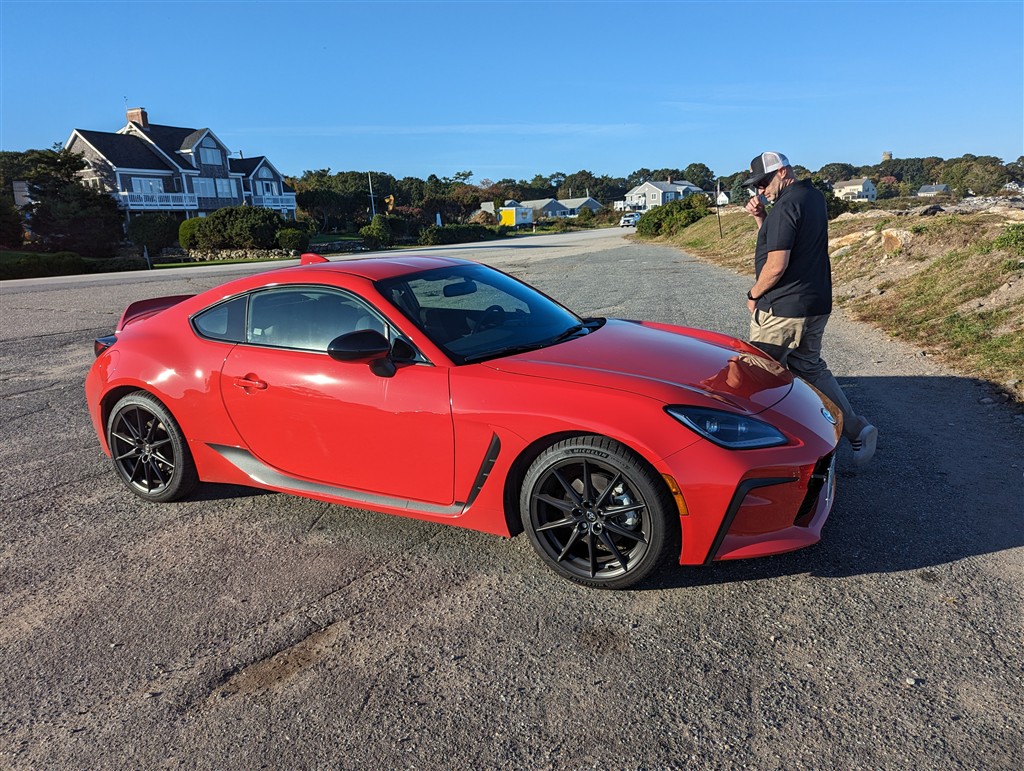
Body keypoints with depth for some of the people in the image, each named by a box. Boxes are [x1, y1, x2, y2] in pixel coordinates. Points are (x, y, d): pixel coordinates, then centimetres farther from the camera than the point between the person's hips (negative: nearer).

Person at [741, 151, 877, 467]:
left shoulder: (786, 206, -18)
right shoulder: (813, 195, 12)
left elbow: (776, 265, -22)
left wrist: (753, 295, -7)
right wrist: (760, 216, 4)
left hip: (782, 310, -10)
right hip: (816, 304, 10)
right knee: (810, 367, 18)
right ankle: (857, 429, 14)